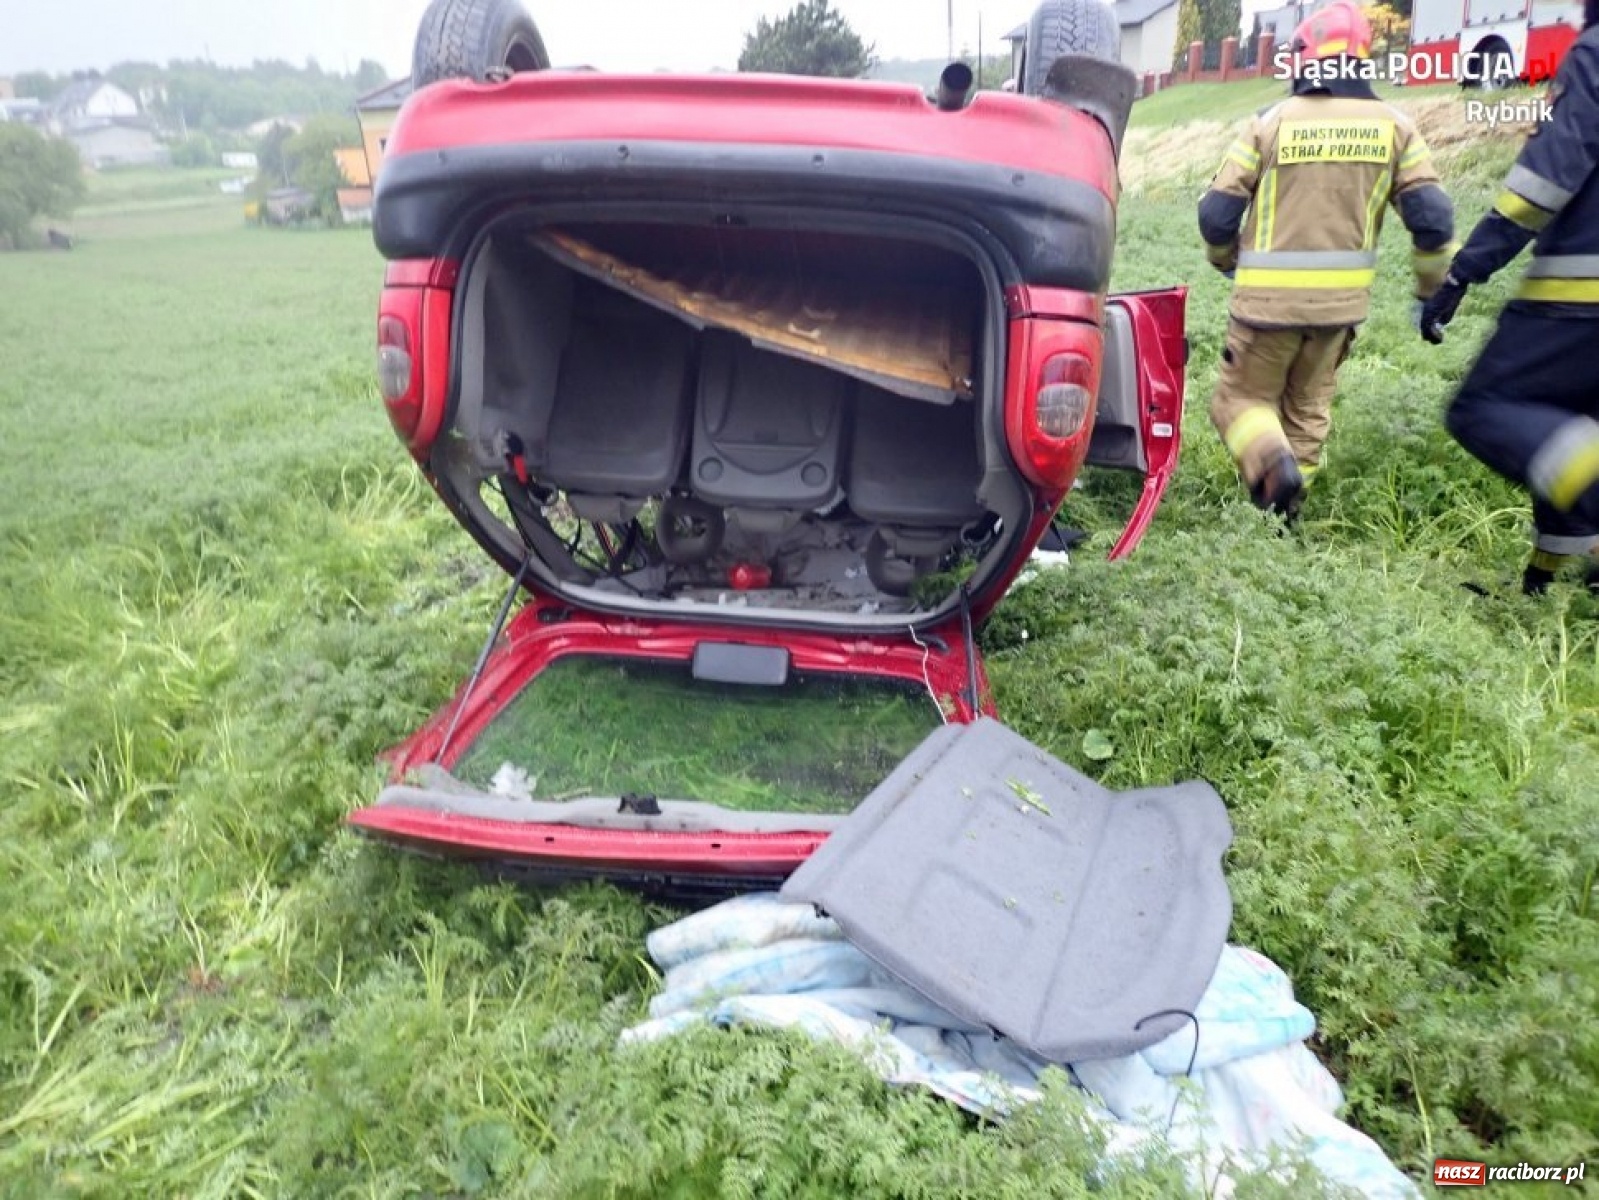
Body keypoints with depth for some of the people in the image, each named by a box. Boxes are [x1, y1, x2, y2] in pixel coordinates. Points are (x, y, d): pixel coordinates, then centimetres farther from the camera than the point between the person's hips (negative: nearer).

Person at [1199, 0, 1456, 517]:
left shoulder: (1271, 122, -5)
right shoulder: (1394, 126, 1)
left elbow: (1217, 213, -3)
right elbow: (1433, 220, -4)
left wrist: (1225, 260, 18)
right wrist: (1432, 293, 10)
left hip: (1268, 295, -3)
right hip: (1341, 299, 3)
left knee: (1242, 396, 12)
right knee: (1308, 404, 22)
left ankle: (1272, 465, -17)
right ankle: (1284, 504, 23)